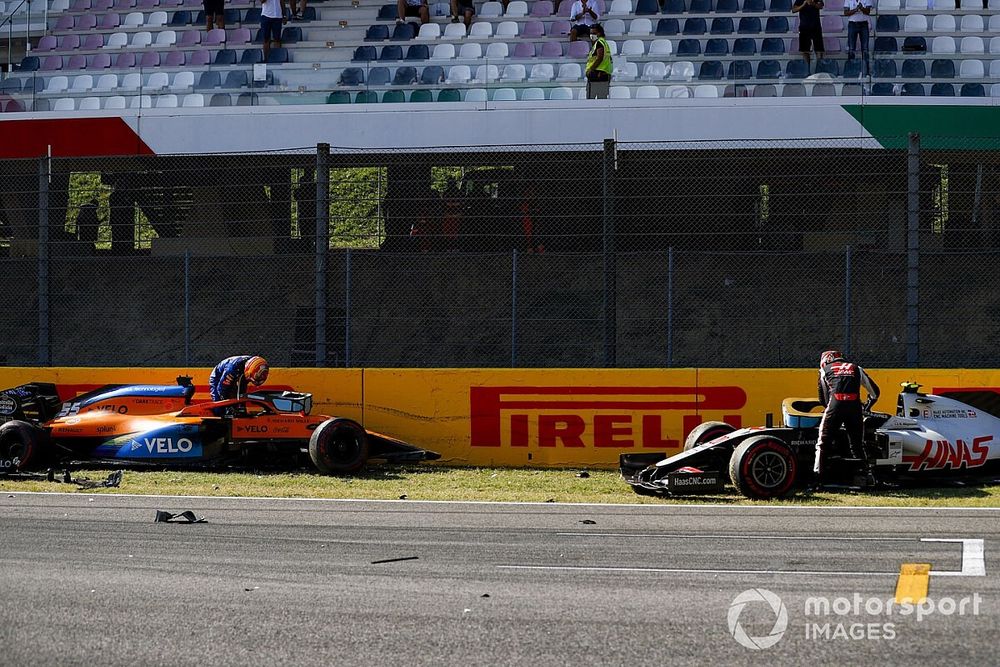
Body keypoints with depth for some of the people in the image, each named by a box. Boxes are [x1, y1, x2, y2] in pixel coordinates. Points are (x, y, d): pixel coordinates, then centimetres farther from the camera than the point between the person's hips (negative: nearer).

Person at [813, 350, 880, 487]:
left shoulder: (824, 370, 23)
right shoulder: (856, 369, 28)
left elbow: (823, 399, 25)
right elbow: (874, 391, 30)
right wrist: (867, 407, 45)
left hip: (835, 405, -2)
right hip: (854, 406, 2)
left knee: (823, 442, 6)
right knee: (857, 445, 13)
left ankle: (817, 471, -6)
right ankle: (867, 474, 7)